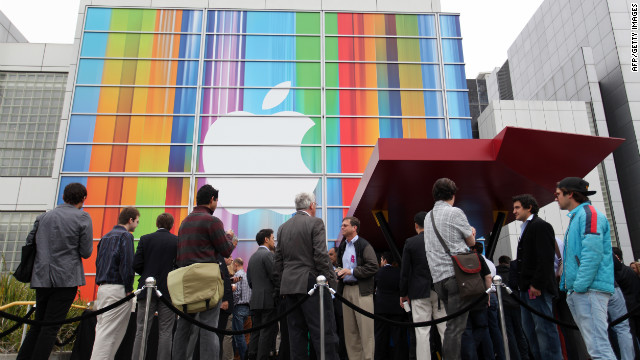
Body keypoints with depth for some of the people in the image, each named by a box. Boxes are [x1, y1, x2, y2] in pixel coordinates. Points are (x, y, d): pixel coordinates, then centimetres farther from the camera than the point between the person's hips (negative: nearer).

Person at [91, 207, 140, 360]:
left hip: (102, 288, 8)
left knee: (102, 329, 12)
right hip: (117, 289, -8)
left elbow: (98, 262, 19)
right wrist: (129, 289, -11)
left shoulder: (105, 237, 18)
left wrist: (101, 284, 19)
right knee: (109, 331, -7)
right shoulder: (125, 236, -8)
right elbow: (126, 264, -16)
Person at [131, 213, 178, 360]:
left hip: (147, 291, 1)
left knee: (141, 331, 8)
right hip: (168, 292, -1)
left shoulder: (145, 239, 0)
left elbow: (136, 265, -4)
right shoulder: (178, 241, -3)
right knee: (165, 332, 6)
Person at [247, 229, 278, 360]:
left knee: (256, 331, 11)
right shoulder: (268, 254, -9)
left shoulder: (252, 257, 17)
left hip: (255, 300, 8)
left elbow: (250, 280, 18)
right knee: (268, 332, -5)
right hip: (268, 300, -8)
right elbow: (275, 277, -14)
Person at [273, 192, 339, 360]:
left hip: (289, 285, 6)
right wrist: (330, 280, -8)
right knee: (324, 333, -4)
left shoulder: (283, 227, 14)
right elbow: (321, 255, -13)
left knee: (296, 333, 10)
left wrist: (280, 287, 16)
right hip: (311, 283, -6)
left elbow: (278, 261, 13)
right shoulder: (315, 223, -5)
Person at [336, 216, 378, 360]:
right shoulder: (342, 246, 17)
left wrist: (352, 271, -15)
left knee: (365, 328, -6)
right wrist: (339, 272, 6)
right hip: (346, 289, 7)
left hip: (361, 290, -7)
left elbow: (373, 267, -13)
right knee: (349, 329, 9)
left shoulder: (364, 245, -6)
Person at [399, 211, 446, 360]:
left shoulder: (410, 242, -3)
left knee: (422, 332, 1)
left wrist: (403, 293, 6)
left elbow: (405, 270, -2)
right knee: (445, 330, 9)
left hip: (420, 292, -2)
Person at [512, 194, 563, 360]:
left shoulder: (541, 226, -7)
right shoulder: (525, 229, 21)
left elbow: (546, 258, -17)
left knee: (544, 328, -5)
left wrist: (537, 284, -21)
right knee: (529, 328, 11)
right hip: (526, 289, 10)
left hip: (537, 289, -10)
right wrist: (523, 284, 13)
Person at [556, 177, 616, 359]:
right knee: (594, 345, 12)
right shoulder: (575, 217, 22)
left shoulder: (589, 214, -8)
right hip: (577, 290, 10)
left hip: (590, 289, -10)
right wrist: (569, 287, 20)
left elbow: (593, 253, -19)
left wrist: (580, 286, -20)